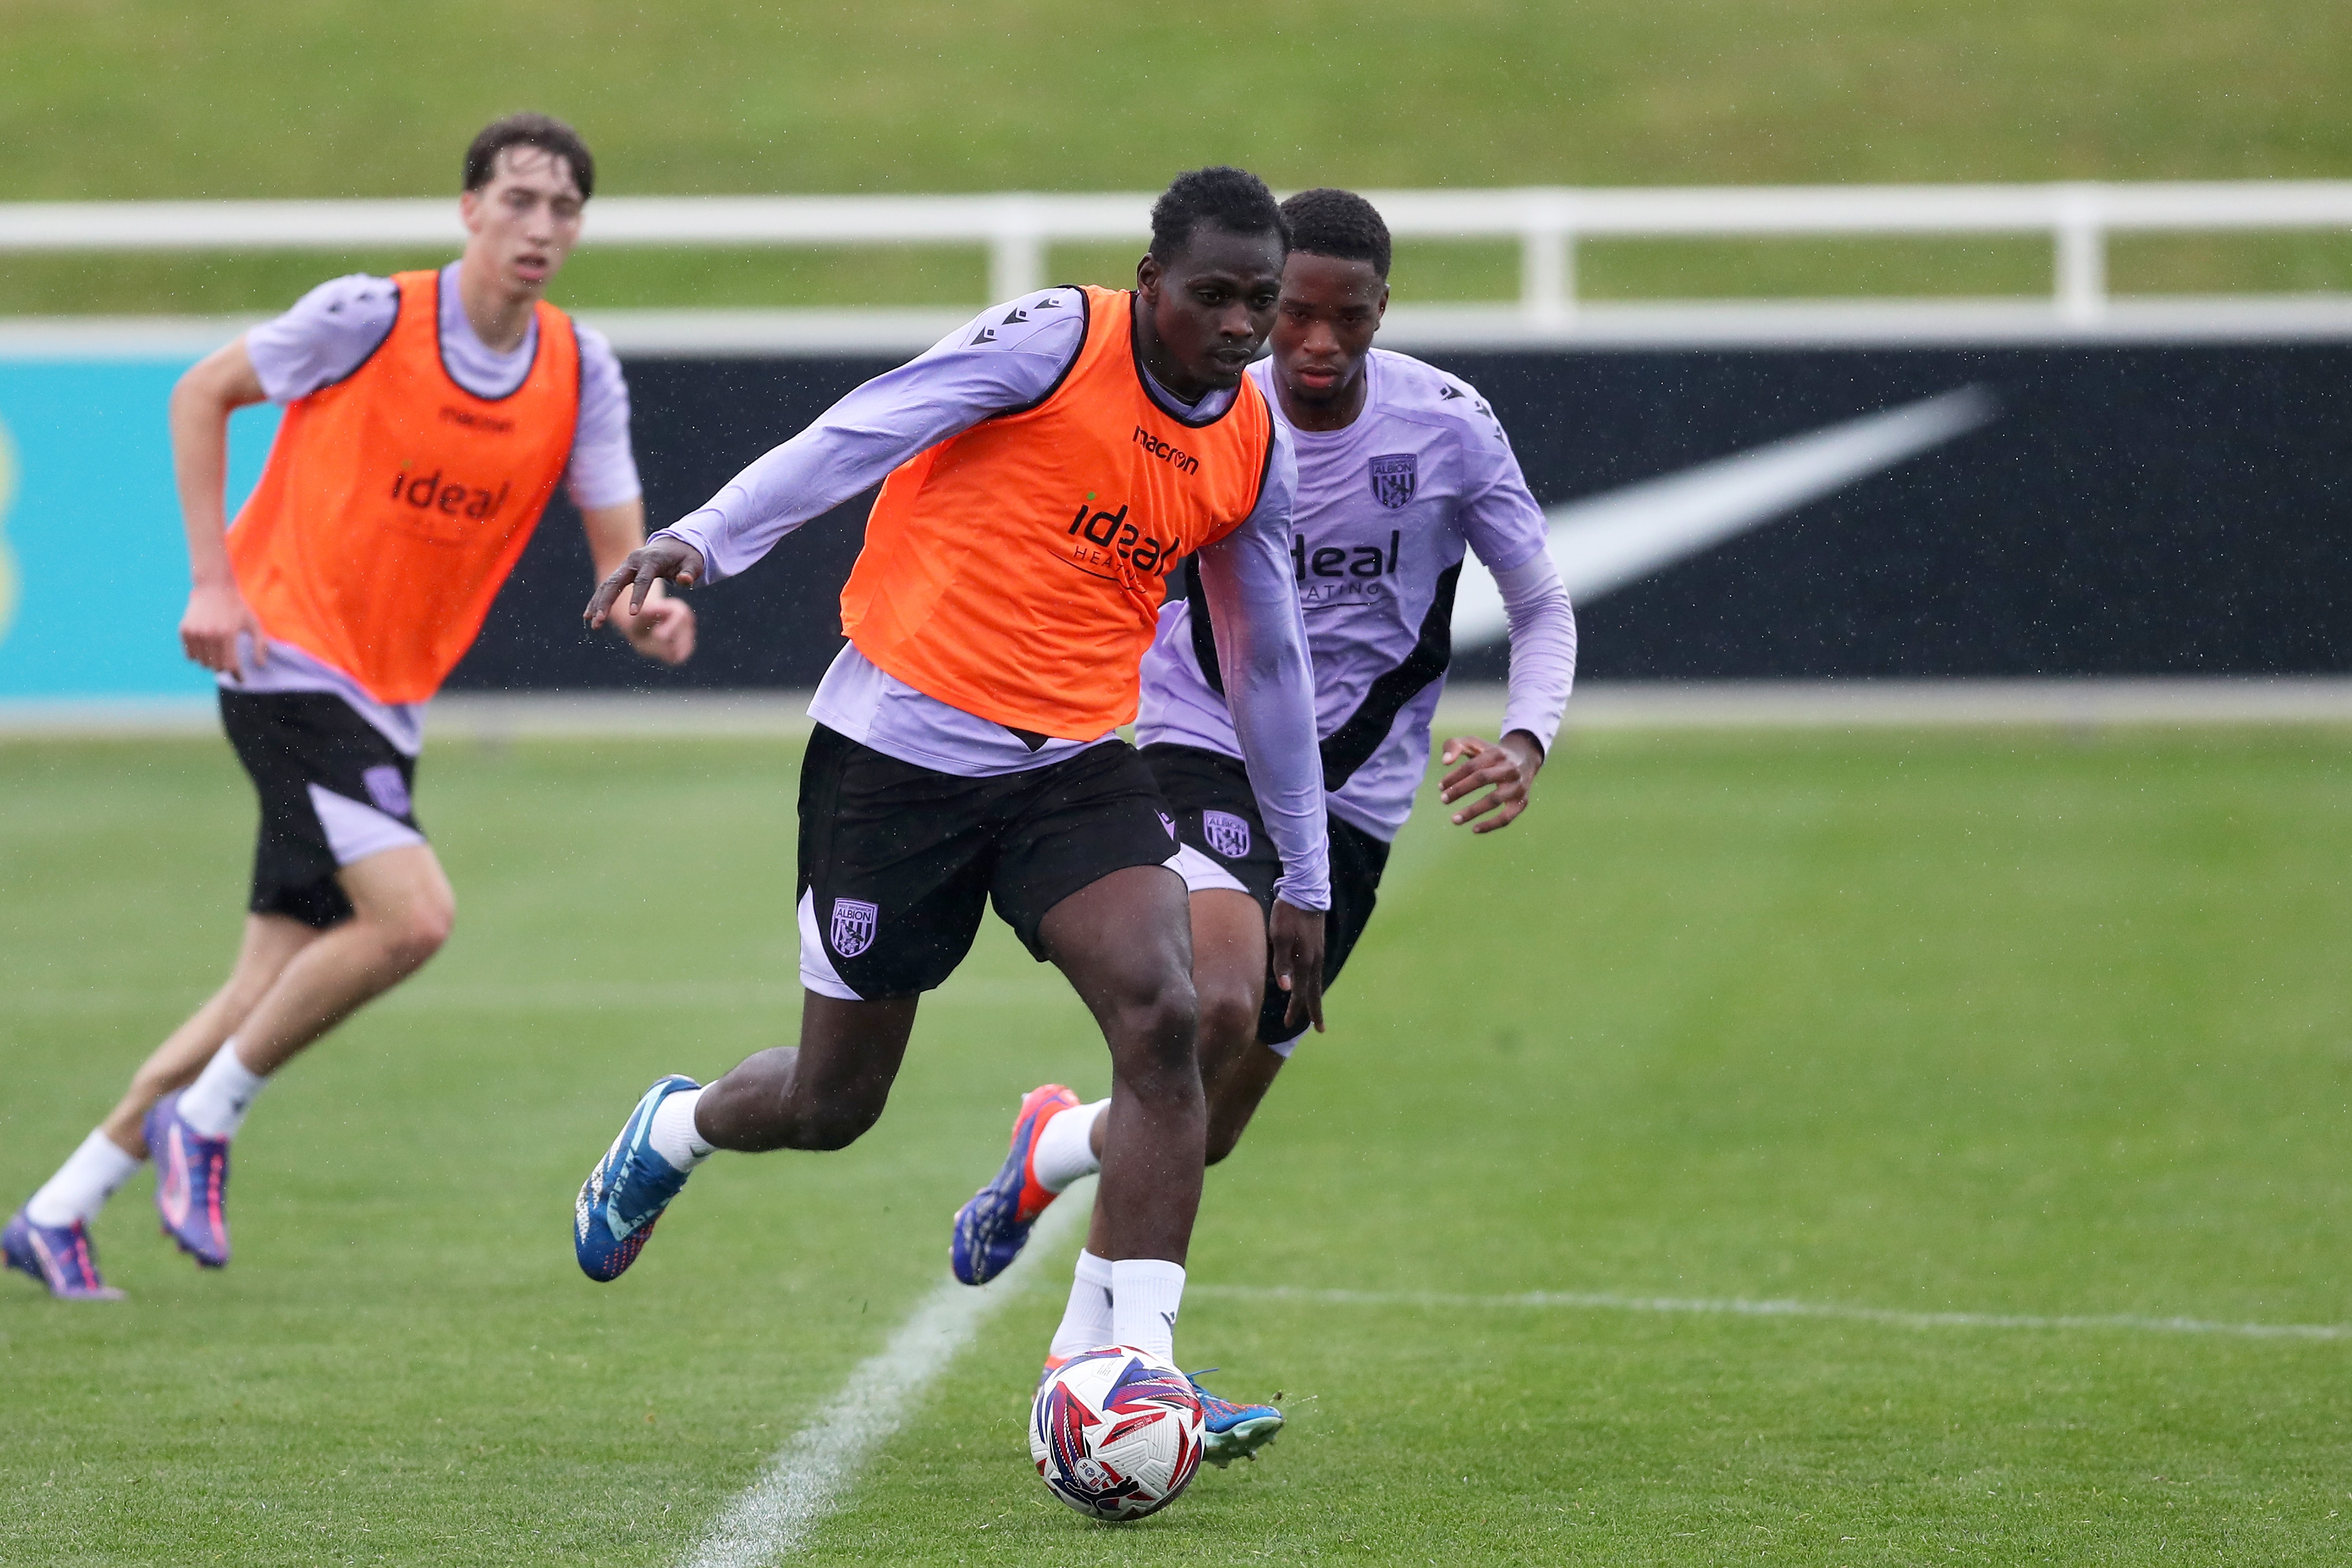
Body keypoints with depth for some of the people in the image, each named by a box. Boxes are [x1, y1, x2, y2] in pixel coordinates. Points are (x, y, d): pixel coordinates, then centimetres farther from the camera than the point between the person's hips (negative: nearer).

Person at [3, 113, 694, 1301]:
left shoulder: (579, 373, 0)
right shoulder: (368, 317, -13)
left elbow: (620, 557, -1)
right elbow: (201, 395, -1)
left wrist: (650, 612, -26)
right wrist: (214, 581, -8)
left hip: (387, 702, 6)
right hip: (289, 659, -6)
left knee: (280, 986, 6)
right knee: (410, 916, -23)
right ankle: (203, 1120, -3)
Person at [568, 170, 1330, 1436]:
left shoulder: (1254, 449, 7)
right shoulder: (1057, 339, -11)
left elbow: (1266, 663, 17)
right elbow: (861, 432, -17)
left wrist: (1302, 880, 20)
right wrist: (705, 538, -31)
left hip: (1075, 764, 4)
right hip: (899, 749, -4)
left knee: (1163, 1017, -22)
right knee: (833, 1105, 6)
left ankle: (1138, 1359, -21)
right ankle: (671, 1132, 41)